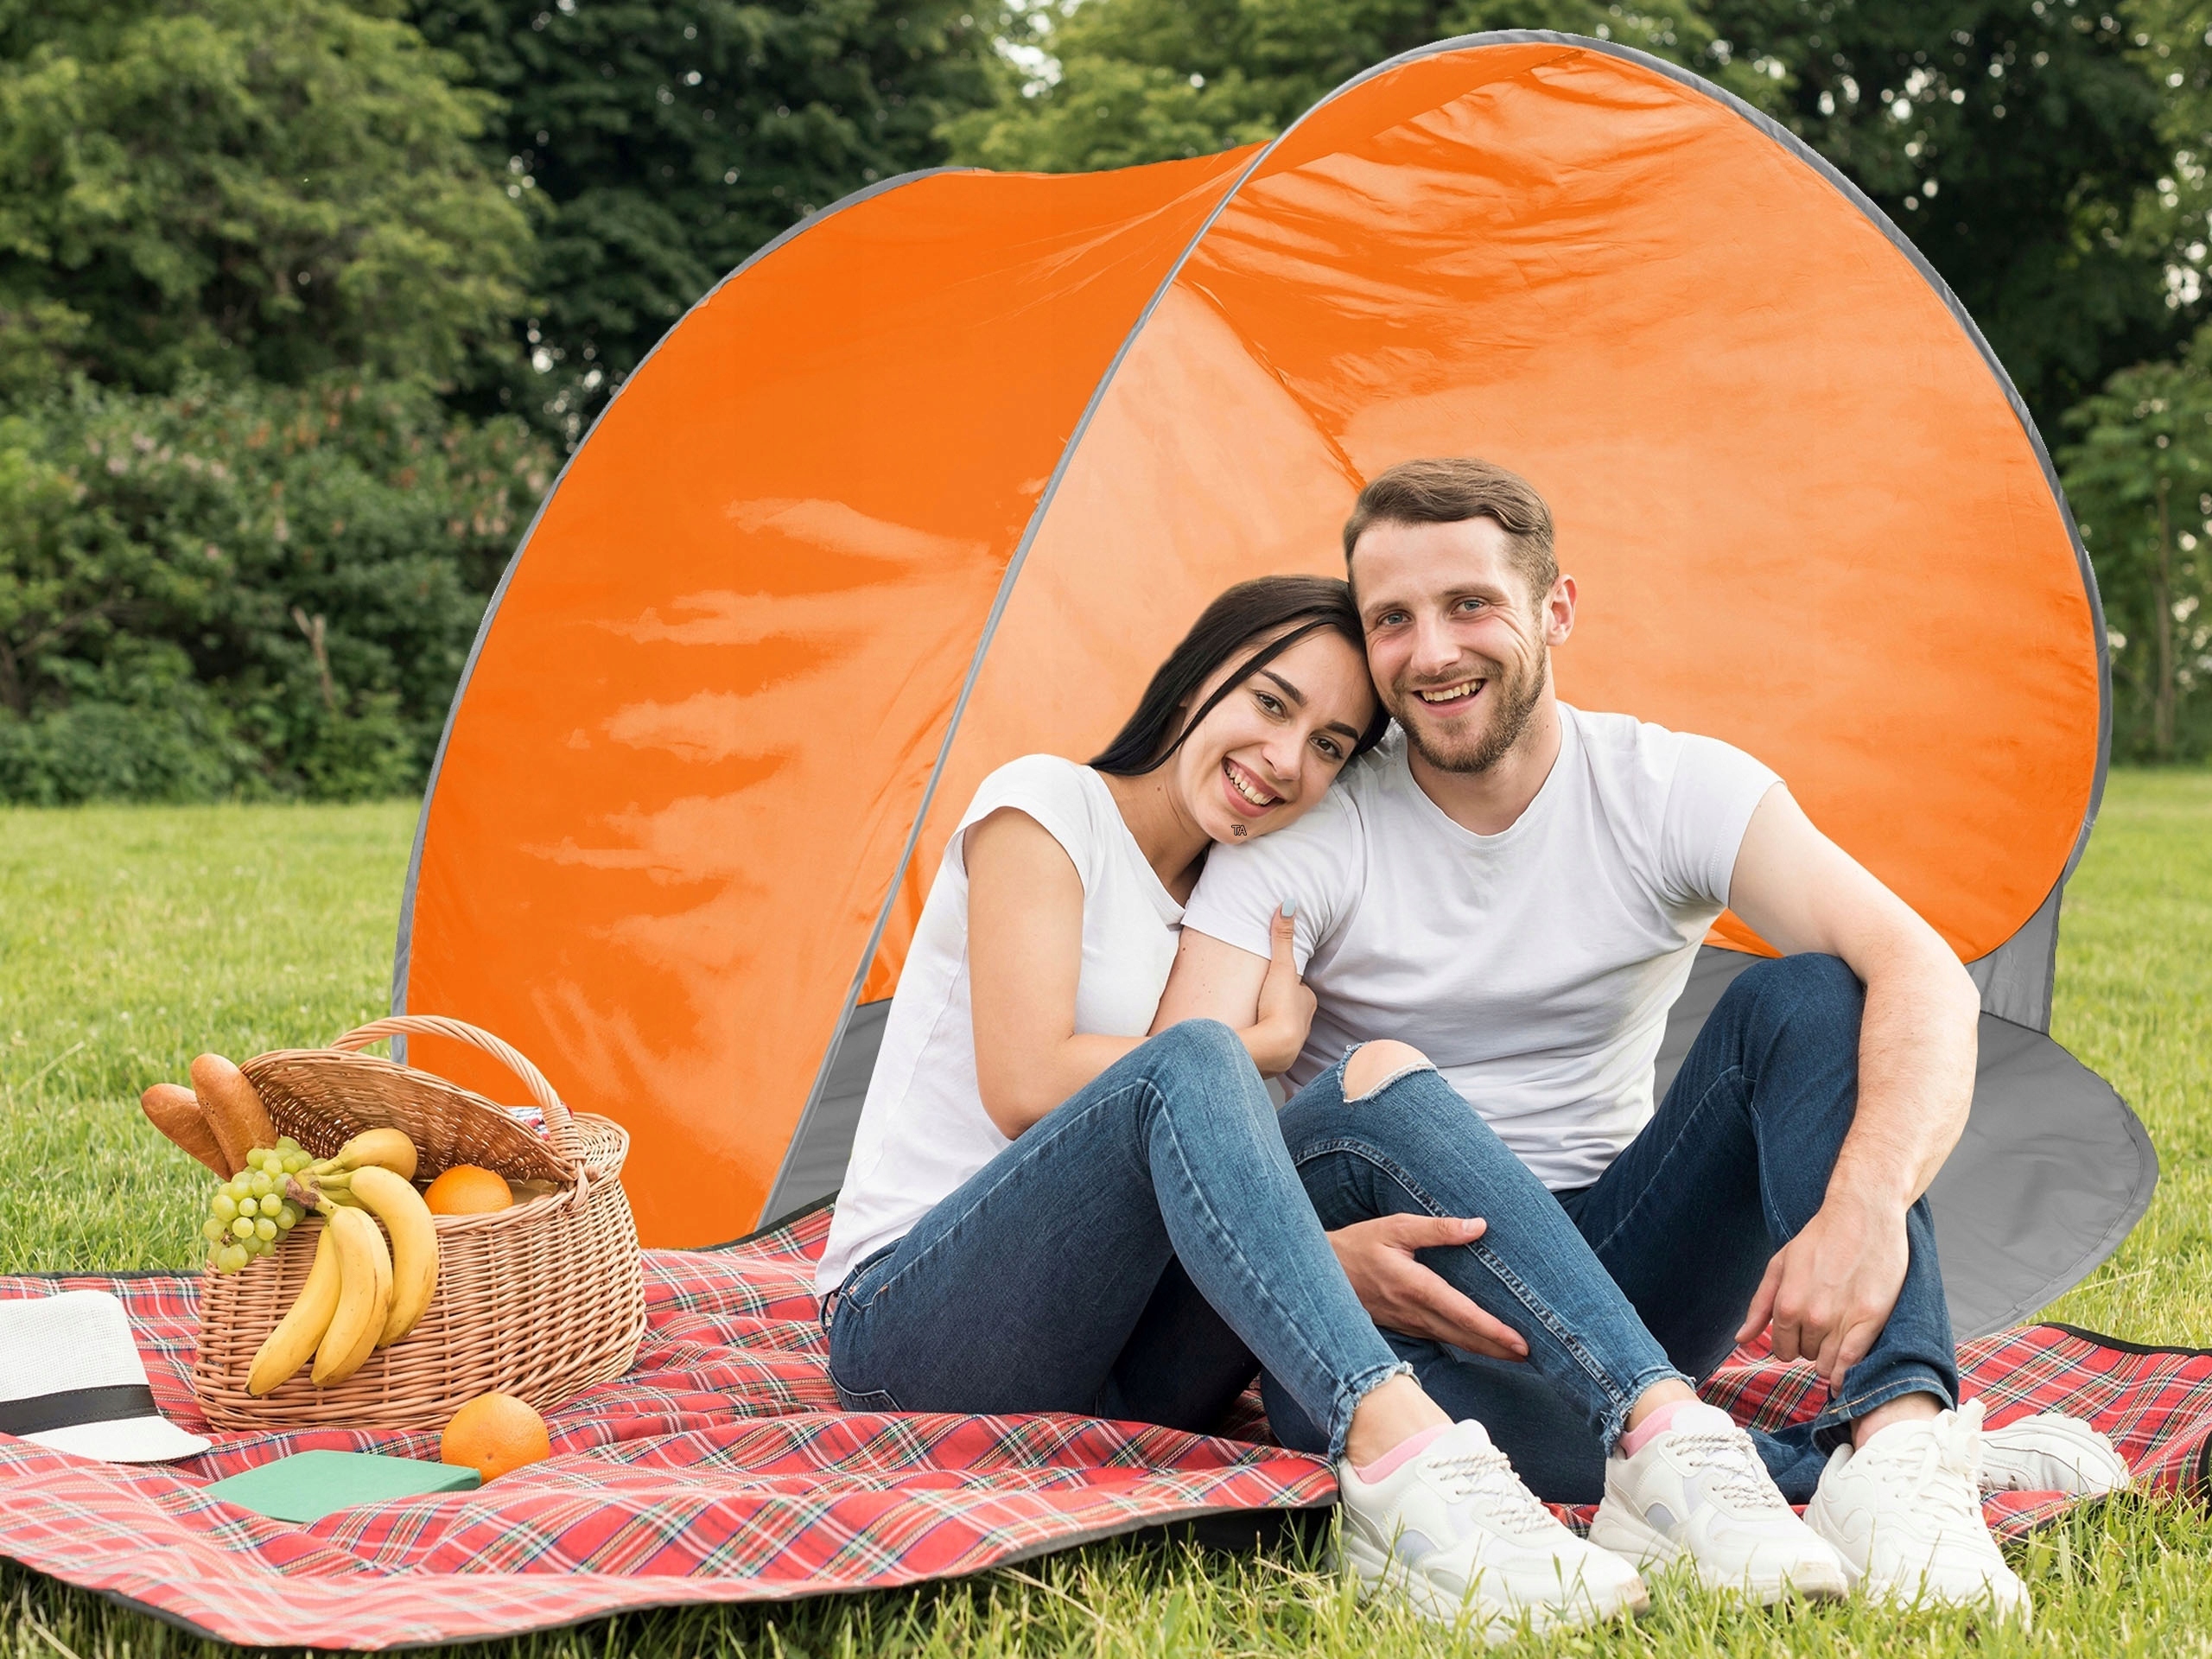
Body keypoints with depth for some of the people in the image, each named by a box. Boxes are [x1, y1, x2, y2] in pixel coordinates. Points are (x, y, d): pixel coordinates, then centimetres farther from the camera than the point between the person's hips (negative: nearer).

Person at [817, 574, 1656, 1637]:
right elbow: (1024, 1086, -18)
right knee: (1189, 1069, -34)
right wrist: (1258, 1049, -8)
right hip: (908, 1331, -6)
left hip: (1102, 1368, 6)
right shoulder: (1043, 807, -4)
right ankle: (1401, 1459, -50)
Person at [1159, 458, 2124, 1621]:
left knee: (1804, 998, -19)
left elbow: (1924, 975, -20)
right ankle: (1666, 1433, -44)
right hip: (1386, 1322, -1)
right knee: (1373, 1085, -32)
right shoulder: (1305, 836, -8)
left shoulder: (1673, 791, -5)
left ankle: (1899, 1434, -37)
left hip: (1608, 1284, 2)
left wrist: (1868, 1206, -39)